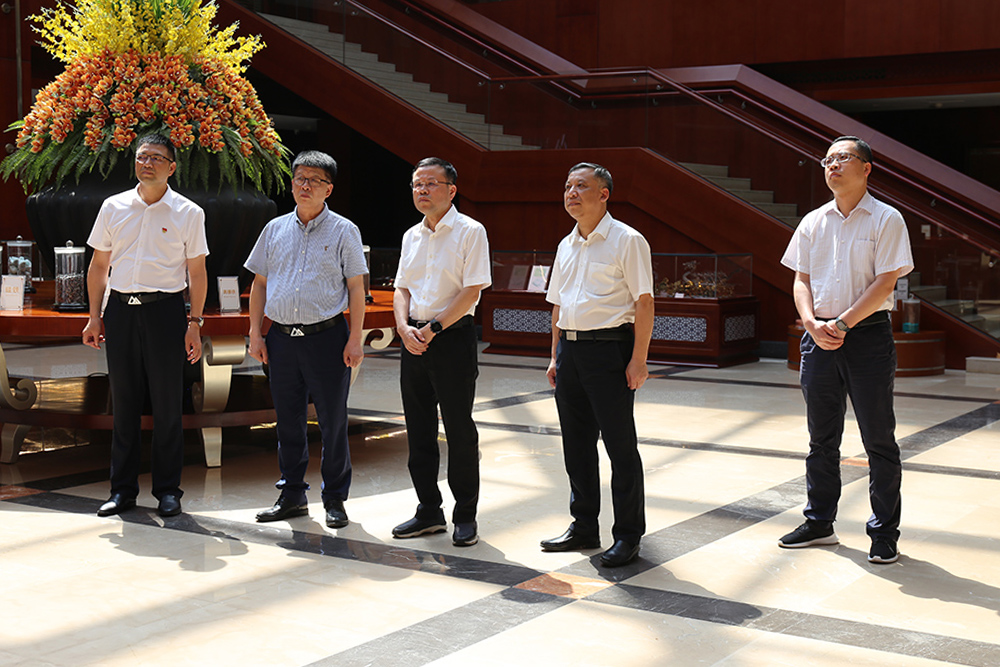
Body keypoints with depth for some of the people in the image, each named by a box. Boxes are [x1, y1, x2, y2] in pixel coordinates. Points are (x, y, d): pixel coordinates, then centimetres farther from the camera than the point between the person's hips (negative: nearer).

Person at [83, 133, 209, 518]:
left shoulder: (188, 213, 1)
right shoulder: (113, 207, 8)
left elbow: (197, 272, 2)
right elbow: (99, 265, 13)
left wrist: (194, 323, -4)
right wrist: (94, 317, 8)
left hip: (166, 310, -2)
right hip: (120, 309, 2)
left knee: (167, 404, 1)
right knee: (124, 402, 7)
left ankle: (168, 491, 12)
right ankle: (123, 489, 16)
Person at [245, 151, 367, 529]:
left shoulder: (343, 231, 2)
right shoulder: (275, 229, 12)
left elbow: (356, 287, 0)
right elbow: (259, 284, 15)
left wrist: (355, 339, -7)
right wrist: (256, 334, 8)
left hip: (327, 337, -3)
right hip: (282, 338, 4)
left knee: (333, 421, 1)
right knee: (288, 420, 10)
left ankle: (335, 499, 13)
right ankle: (292, 495, 21)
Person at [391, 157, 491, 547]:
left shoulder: (469, 232, -6)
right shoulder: (411, 236, 14)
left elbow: (472, 291, -13)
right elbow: (402, 288, 15)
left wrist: (432, 328, -15)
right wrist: (405, 327, -4)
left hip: (453, 337, -6)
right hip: (414, 339, 6)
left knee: (459, 430, -1)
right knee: (418, 430, 10)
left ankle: (465, 516, 9)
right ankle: (429, 512, 20)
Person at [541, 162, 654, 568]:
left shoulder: (626, 241, -7)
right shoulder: (566, 246, 15)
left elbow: (644, 302, -11)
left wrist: (638, 359, -16)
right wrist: (556, 356, 16)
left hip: (609, 348, -7)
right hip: (570, 349, 7)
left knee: (620, 444, -1)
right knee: (576, 443, 12)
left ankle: (628, 535, 8)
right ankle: (584, 527, 24)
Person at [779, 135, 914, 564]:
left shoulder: (885, 220, -4)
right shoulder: (813, 223, 10)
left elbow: (885, 283, -11)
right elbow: (801, 280, 10)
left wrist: (842, 323, -16)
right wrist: (813, 324, -7)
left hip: (868, 335, -4)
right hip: (819, 336, 5)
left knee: (878, 439, 1)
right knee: (821, 437, 12)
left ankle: (884, 534, 9)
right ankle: (819, 523, 23)